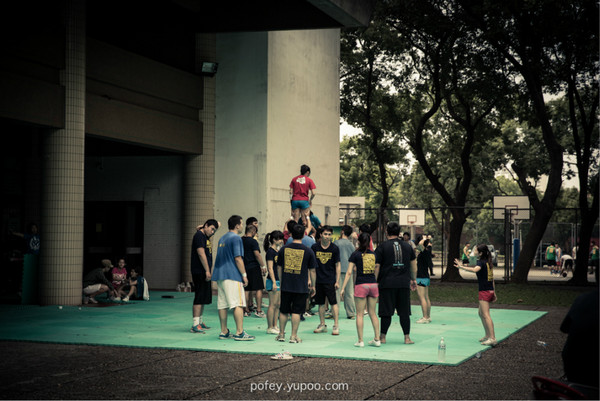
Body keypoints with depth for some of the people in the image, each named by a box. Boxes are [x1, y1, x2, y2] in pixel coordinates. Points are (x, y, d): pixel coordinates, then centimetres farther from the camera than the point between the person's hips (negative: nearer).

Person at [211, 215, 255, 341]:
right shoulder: (236, 238, -9)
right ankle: (239, 333, -12)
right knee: (238, 304, -8)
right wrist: (244, 275, -9)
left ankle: (224, 332, 11)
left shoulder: (222, 239, 18)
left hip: (220, 274, 9)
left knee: (222, 304, 8)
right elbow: (238, 258, -15)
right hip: (232, 275, -9)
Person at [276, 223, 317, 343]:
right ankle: (294, 336, 4)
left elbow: (279, 268, 10)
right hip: (301, 287, -2)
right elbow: (312, 270, 0)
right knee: (296, 311, 2)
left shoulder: (284, 249, 2)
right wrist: (312, 286, 11)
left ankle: (281, 334, 21)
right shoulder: (308, 251, -4)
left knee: (283, 311, 13)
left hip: (286, 286, 2)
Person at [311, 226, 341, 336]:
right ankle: (322, 325, 21)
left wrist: (337, 281, -3)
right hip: (318, 280, 2)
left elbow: (337, 265, 2)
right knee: (321, 303, 9)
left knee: (334, 302, -6)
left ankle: (336, 326, 0)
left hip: (330, 280, -2)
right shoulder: (314, 247, 1)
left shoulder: (334, 248, -2)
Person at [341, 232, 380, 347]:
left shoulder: (355, 254, -2)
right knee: (372, 313, 11)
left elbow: (349, 273, -4)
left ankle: (360, 341, 1)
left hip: (361, 285, -4)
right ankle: (377, 339, 11)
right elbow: (376, 271, 15)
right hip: (373, 284, 4)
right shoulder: (373, 254, 9)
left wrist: (343, 287, -1)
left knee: (360, 314, 2)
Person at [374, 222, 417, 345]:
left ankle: (383, 337, 8)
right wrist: (413, 279, 30)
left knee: (386, 312, 3)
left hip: (387, 284, -3)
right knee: (404, 312, 7)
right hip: (404, 283, 3)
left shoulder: (382, 247, -2)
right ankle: (407, 337, 7)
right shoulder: (407, 246, 11)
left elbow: (376, 266, -5)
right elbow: (413, 264, 19)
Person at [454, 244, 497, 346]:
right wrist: (494, 293, 22)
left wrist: (461, 267, -34)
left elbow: (475, 270, -35)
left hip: (484, 292, -9)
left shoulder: (481, 262, -12)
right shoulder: (489, 262, 14)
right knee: (481, 314, 20)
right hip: (490, 291, 9)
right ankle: (488, 335, 25)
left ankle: (492, 338, -17)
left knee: (486, 315, -11)